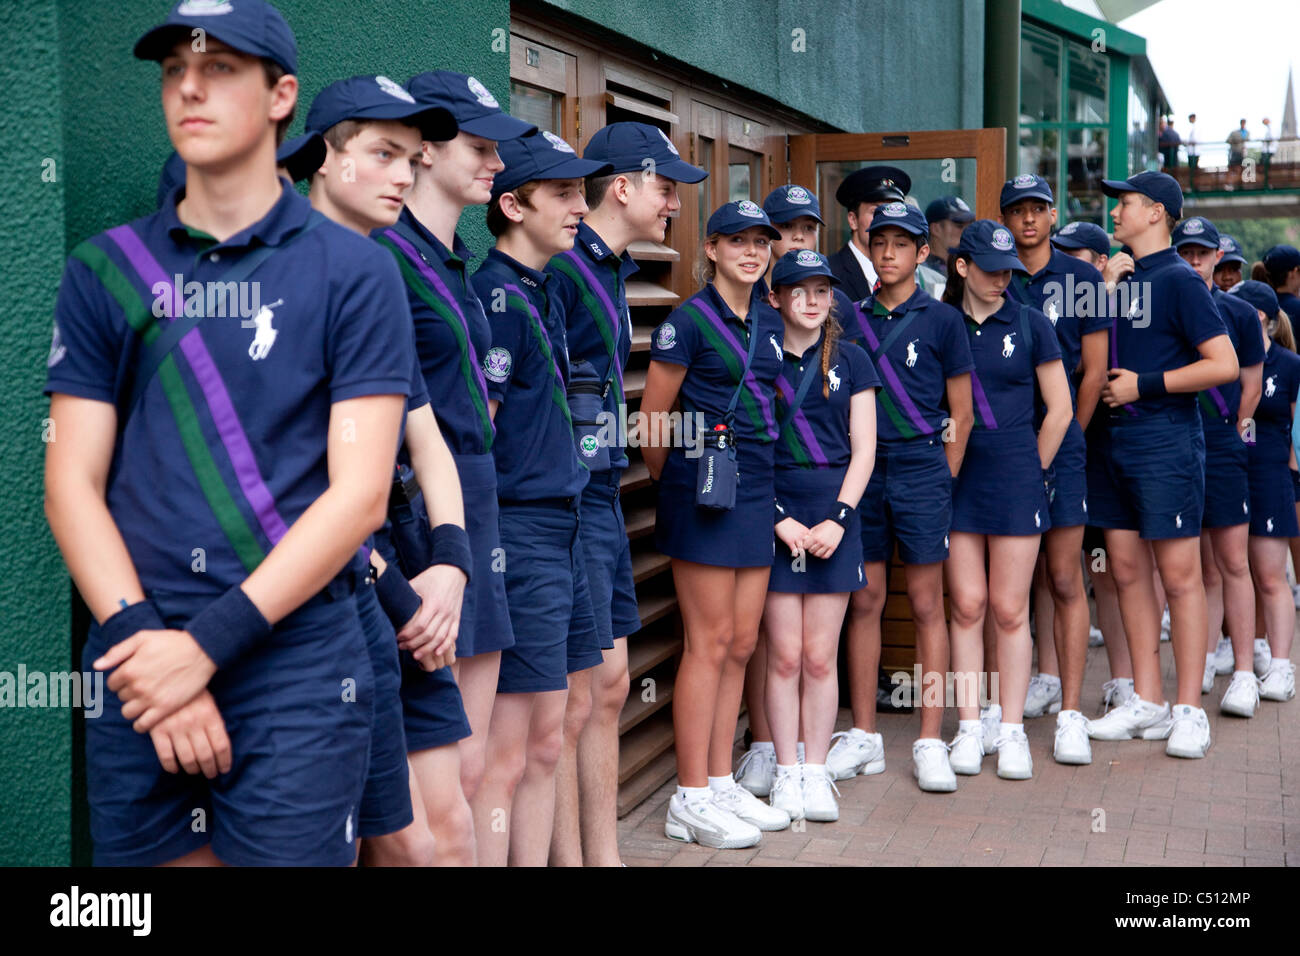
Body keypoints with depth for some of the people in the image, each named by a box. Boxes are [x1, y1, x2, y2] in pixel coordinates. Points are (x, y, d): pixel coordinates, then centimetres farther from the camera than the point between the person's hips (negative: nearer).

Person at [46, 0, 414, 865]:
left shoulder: (354, 272, -1)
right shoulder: (105, 270, 7)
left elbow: (359, 495, -8)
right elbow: (72, 481, 3)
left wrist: (207, 644, -13)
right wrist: (140, 638, -11)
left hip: (296, 670, -2)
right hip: (138, 667, 3)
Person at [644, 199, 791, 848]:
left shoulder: (769, 322, 14)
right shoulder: (689, 320, -8)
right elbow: (653, 417, -5)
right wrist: (671, 485, 6)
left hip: (756, 487, 7)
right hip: (704, 488, -7)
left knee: (741, 642, 9)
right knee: (710, 641, -4)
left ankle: (721, 784, 20)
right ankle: (691, 799, 4)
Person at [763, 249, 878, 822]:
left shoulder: (850, 361, 8)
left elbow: (863, 450, 5)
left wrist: (838, 518, -7)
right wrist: (778, 519, -8)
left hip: (834, 517, 1)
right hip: (774, 514, -1)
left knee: (820, 656, 3)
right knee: (784, 654, 0)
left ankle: (816, 772, 14)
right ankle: (786, 773, 11)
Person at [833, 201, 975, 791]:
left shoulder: (941, 320, 2)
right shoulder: (850, 319, 10)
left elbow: (960, 415, 5)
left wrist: (941, 478, 1)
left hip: (920, 464, -3)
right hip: (860, 467, 3)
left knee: (926, 604, 1)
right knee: (864, 600, 6)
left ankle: (930, 743, 6)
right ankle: (863, 736, 14)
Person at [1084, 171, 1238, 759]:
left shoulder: (1178, 280, -8)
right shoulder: (1119, 277, 14)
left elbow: (1225, 364, -14)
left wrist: (1143, 385, -13)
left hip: (1166, 442, -8)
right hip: (1114, 441, 8)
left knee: (1179, 575, -3)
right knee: (1127, 572, 9)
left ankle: (1189, 711, 4)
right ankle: (1146, 703, 17)